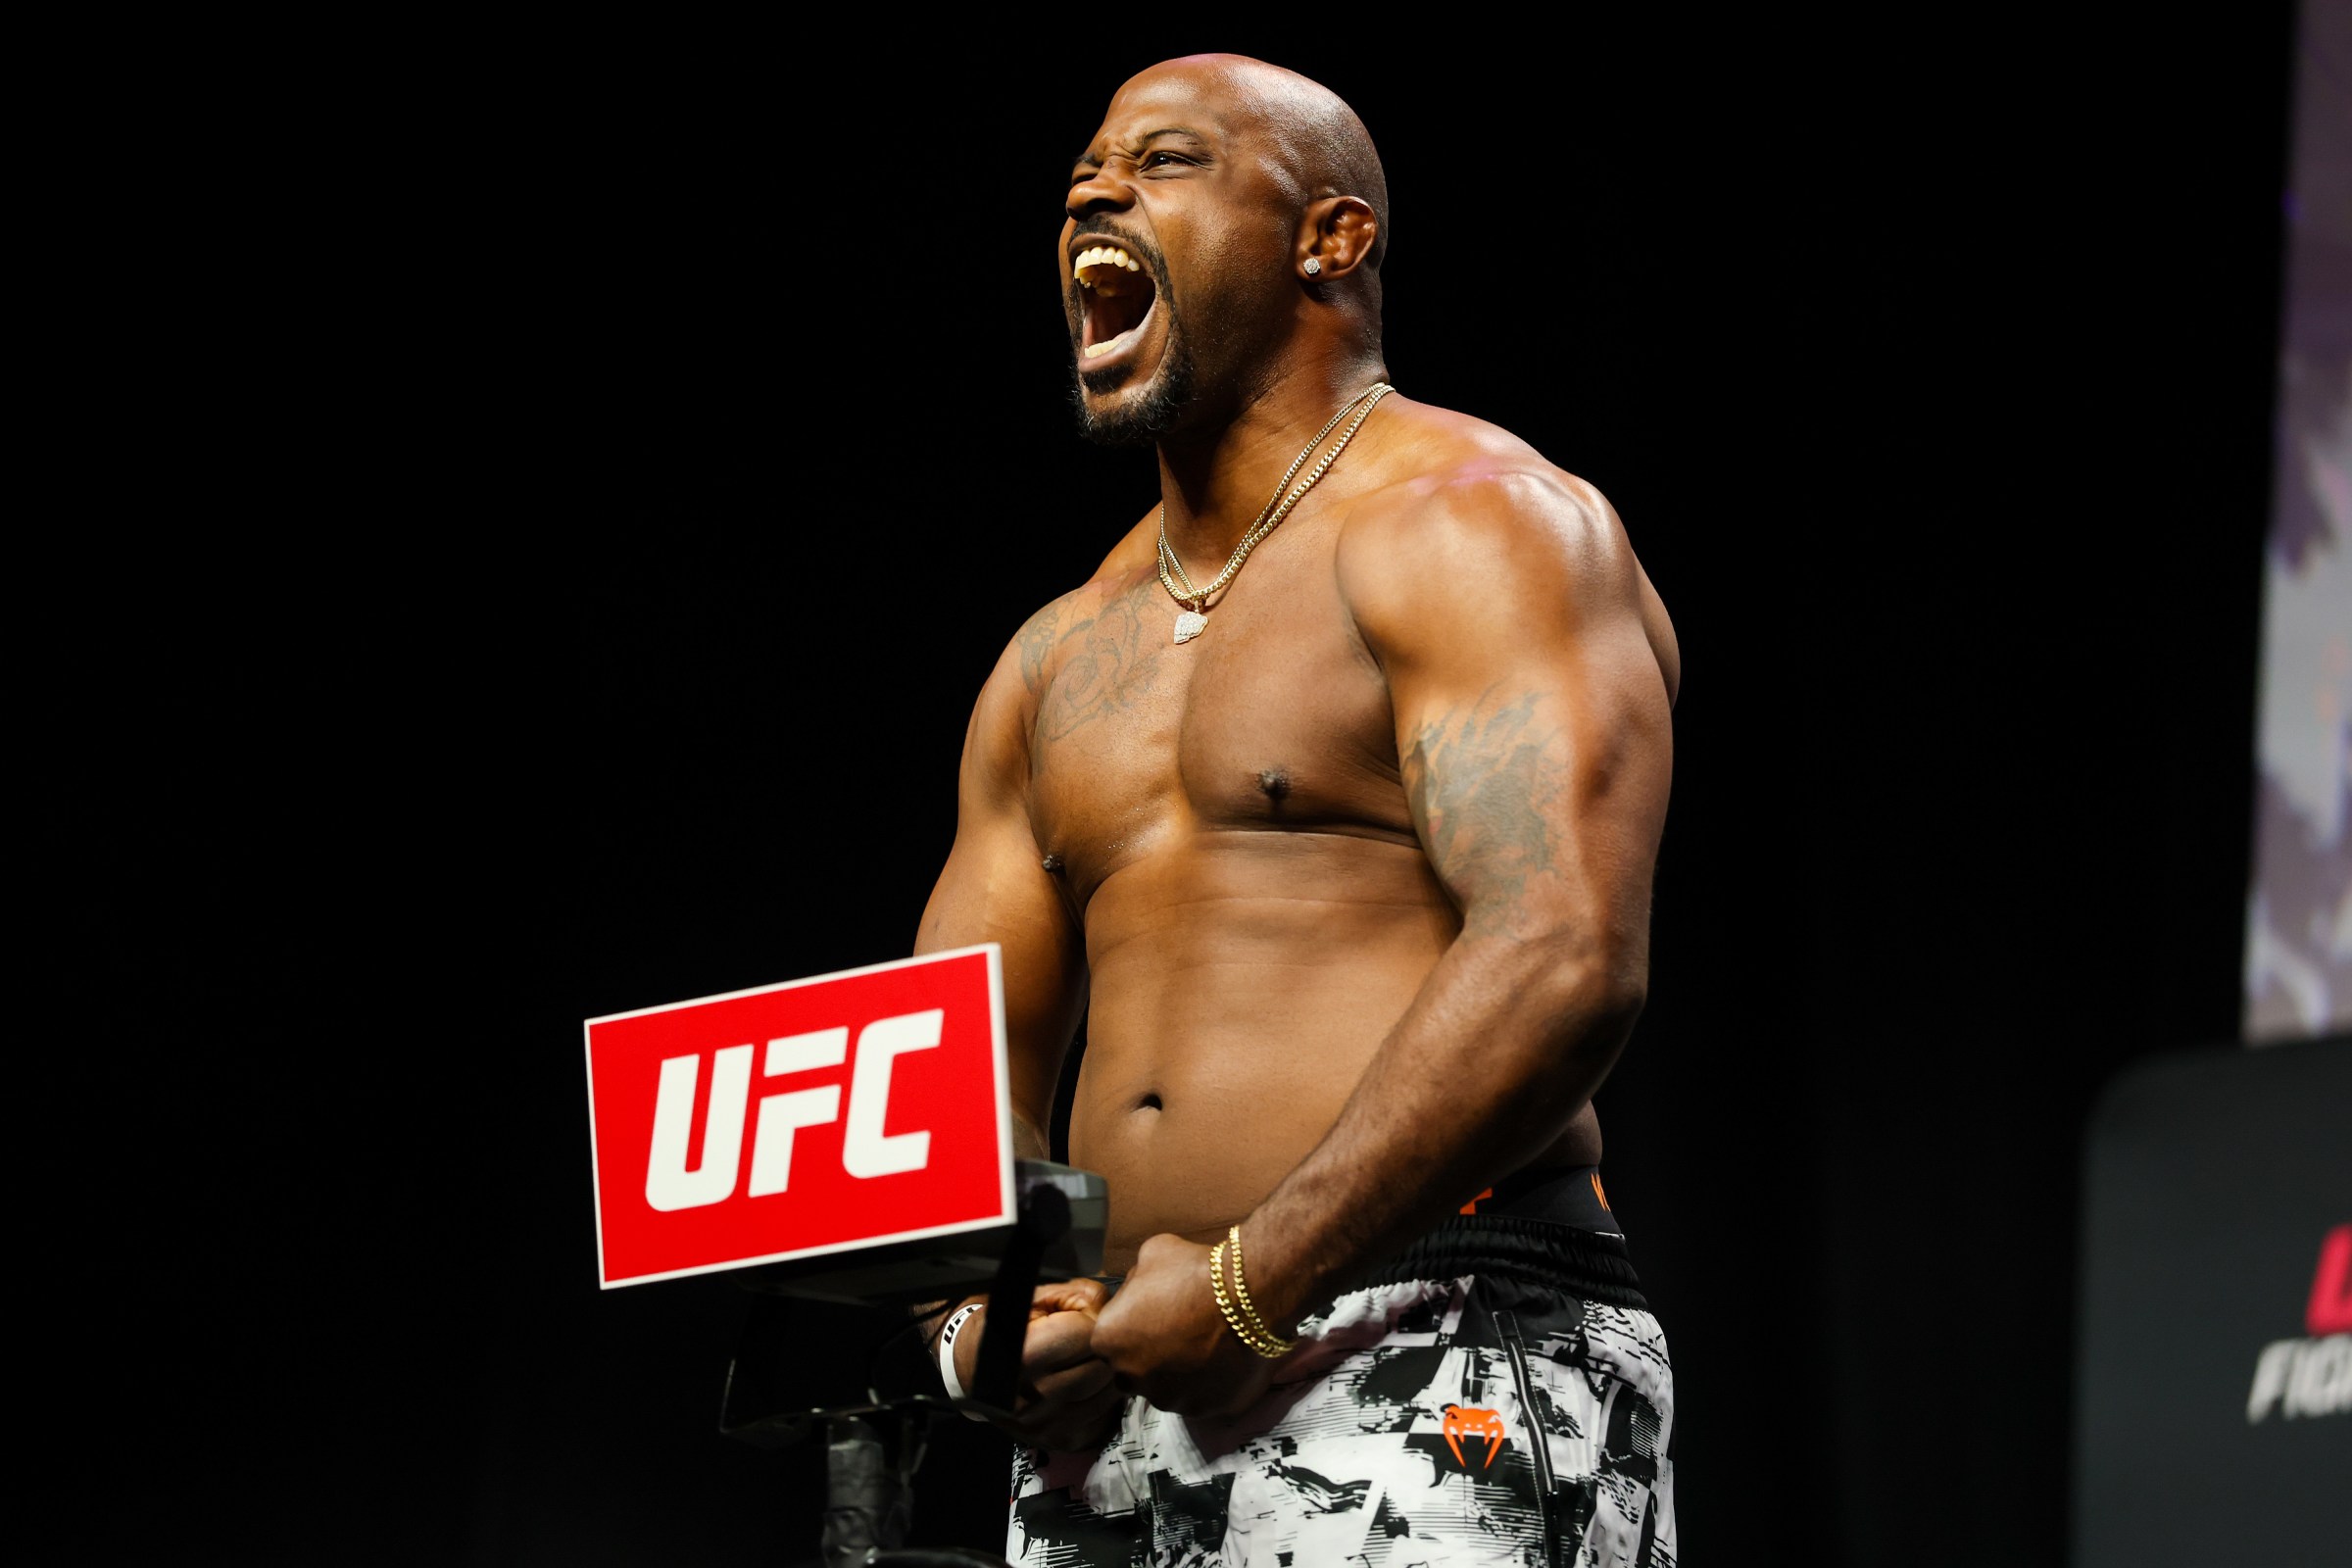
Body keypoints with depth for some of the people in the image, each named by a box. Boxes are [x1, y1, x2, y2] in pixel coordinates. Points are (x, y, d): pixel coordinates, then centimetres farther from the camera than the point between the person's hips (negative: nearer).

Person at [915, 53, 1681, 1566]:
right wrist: (978, 1312, -2)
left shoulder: (1470, 528, -2)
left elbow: (1568, 960, -16)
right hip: (1103, 1407, 7)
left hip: (1437, 1381, -7)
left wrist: (1249, 1289, -19)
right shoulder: (1060, 659, 22)